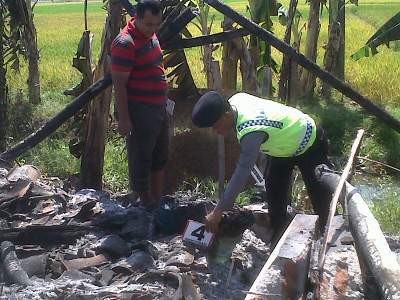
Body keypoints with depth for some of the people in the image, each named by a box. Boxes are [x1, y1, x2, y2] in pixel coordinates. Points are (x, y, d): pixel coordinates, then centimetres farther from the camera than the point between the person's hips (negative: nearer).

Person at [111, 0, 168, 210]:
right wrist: (124, 118, -22)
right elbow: (119, 84, -21)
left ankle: (158, 200, 33)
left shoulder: (150, 35, 8)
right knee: (141, 160, 3)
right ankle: (147, 205, 15)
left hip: (158, 107, 10)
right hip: (139, 112, -10)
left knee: (160, 157, 19)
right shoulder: (125, 43, -20)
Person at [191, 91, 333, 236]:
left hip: (311, 144, -9)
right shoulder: (235, 99, -20)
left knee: (318, 191, 4)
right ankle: (277, 234, 23)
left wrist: (218, 211, -37)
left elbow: (241, 173, -41)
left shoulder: (251, 132, -43)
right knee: (273, 186, 11)